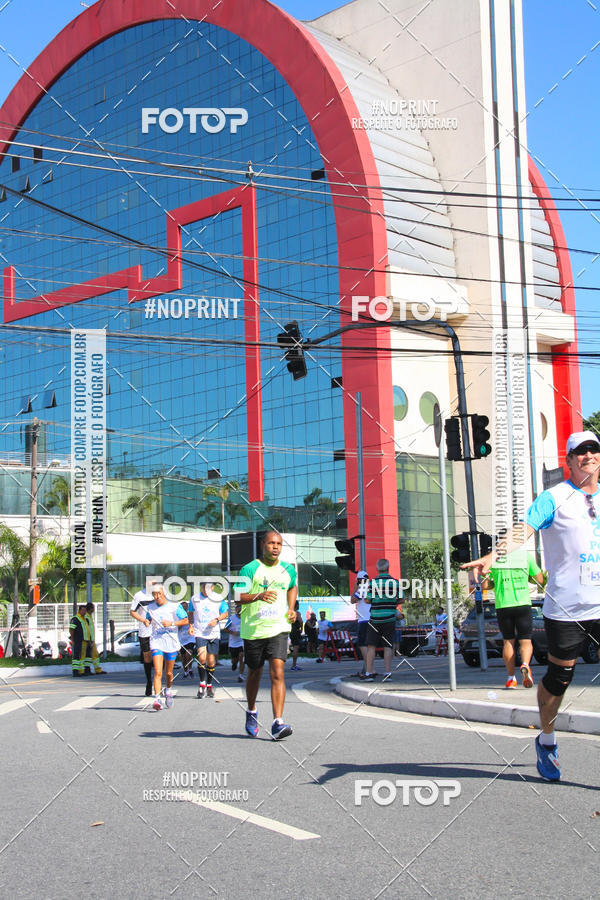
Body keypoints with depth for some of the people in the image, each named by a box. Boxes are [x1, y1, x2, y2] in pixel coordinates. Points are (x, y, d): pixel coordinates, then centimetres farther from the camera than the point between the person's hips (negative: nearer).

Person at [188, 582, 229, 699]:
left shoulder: (218, 599, 0)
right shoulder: (194, 599, 2)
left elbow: (226, 613, 8)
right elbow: (190, 613, 15)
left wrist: (217, 619, -10)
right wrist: (190, 626, 0)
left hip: (213, 633, 1)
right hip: (200, 633, -1)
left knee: (211, 662, 5)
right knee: (202, 658, -19)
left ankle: (209, 685, 24)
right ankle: (202, 684, -4)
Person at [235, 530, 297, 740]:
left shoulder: (288, 570, 8)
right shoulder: (250, 569, -5)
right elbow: (239, 597, -12)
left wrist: (291, 609, 13)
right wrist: (258, 596, -30)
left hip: (278, 629, 1)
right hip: (253, 630, -1)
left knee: (278, 673, -14)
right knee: (255, 673, 14)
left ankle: (277, 724, -19)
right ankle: (251, 712, 41)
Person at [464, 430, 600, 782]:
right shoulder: (554, 498, -5)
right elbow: (524, 530, -18)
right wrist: (493, 556, -34)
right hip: (566, 608, -4)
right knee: (559, 678, 7)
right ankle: (547, 741, 29)